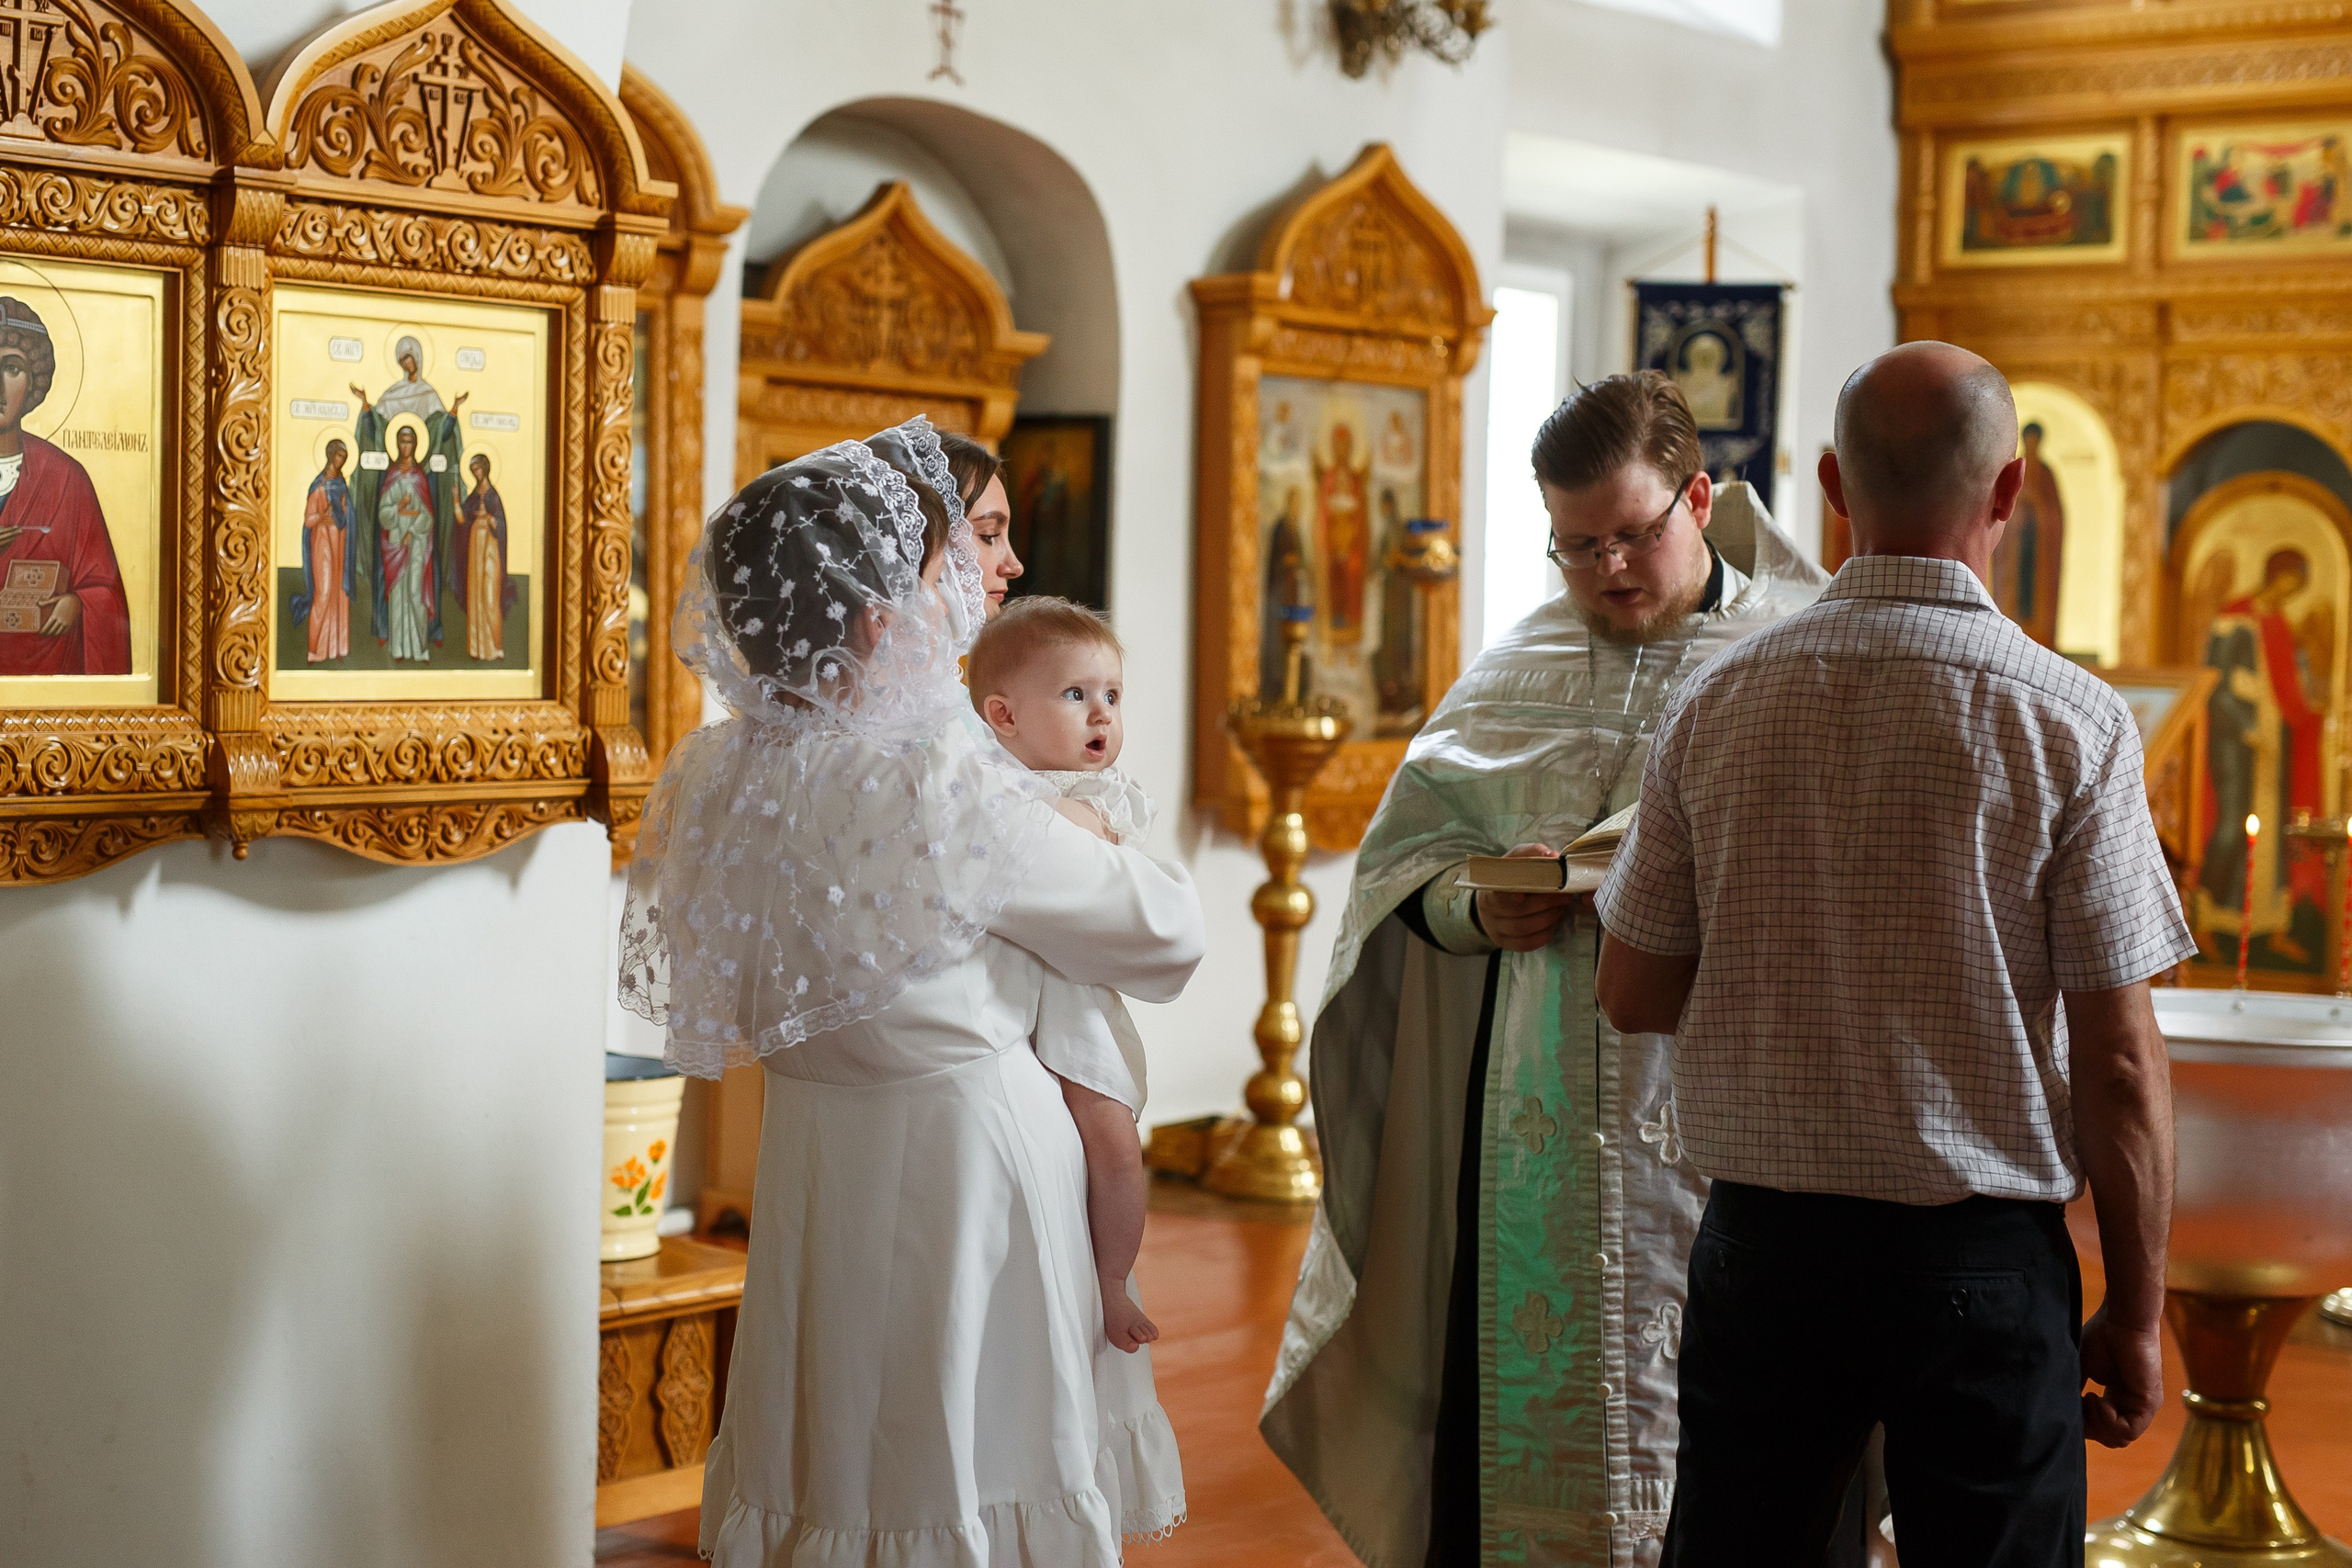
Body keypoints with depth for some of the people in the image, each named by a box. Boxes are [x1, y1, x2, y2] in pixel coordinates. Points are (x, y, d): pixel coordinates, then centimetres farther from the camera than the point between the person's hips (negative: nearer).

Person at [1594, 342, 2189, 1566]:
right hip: (1983, 1265, -3)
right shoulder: (2069, 725, -11)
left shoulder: (1716, 706, -2)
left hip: (1761, 1239, 3)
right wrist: (2136, 1313, 0)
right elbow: (2119, 1064, -10)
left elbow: (1634, 994, 5)